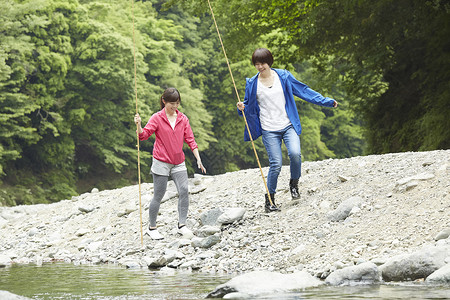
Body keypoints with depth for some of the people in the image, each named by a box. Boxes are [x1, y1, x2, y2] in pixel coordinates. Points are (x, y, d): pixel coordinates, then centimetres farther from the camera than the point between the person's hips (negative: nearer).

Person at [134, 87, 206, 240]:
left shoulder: (183, 119, 6)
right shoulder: (157, 118, -5)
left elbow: (190, 140, 7)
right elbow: (144, 135, -11)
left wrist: (198, 159, 1)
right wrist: (138, 125, -32)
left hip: (178, 163, 4)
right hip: (161, 162, -3)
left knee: (184, 191, -13)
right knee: (158, 196, 1)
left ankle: (182, 225, -6)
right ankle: (152, 228, 14)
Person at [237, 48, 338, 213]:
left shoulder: (283, 76, 3)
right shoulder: (252, 84, 2)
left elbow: (304, 91, 7)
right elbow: (249, 107, 9)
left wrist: (326, 101, 4)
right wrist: (242, 108, -15)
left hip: (288, 126, 1)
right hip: (269, 130, -1)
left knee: (295, 153, -23)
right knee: (275, 165, -10)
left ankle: (294, 183, 5)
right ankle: (269, 199, 8)